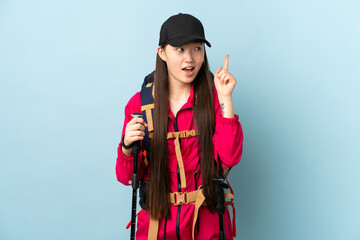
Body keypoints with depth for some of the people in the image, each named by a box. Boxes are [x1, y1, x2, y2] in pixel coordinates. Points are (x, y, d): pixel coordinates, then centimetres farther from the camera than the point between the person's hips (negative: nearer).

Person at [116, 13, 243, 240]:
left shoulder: (213, 97, -4)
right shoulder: (139, 103, -4)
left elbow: (229, 158, -17)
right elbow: (127, 177, -3)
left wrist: (225, 99, -19)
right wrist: (127, 147, -23)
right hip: (157, 220, 1)